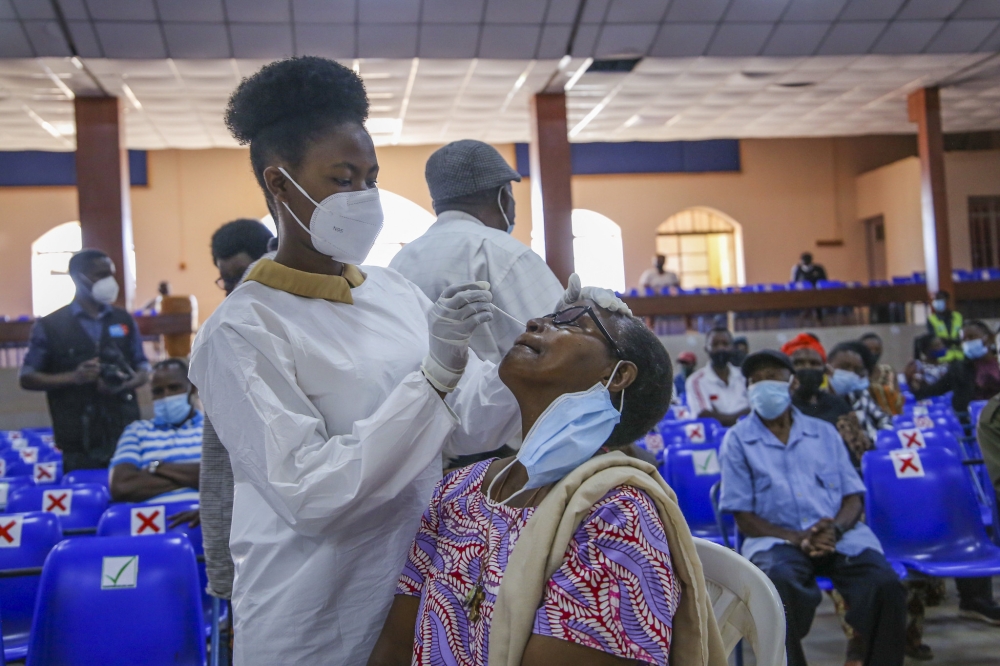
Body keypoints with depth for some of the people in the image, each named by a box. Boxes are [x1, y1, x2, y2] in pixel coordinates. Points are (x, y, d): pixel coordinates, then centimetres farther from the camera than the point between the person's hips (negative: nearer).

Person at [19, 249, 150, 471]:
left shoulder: (124, 320, 10)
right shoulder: (49, 326, 0)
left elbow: (143, 371, 14)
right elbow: (27, 378, 1)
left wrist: (124, 385, -9)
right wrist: (72, 377, -15)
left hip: (126, 433, 3)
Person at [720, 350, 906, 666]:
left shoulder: (824, 433, 18)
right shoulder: (737, 440, 8)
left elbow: (854, 498, 12)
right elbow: (744, 516, 1)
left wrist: (835, 528, -12)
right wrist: (797, 539, -14)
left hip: (840, 536, 3)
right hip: (776, 539, -2)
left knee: (886, 585, -26)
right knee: (780, 583, -37)